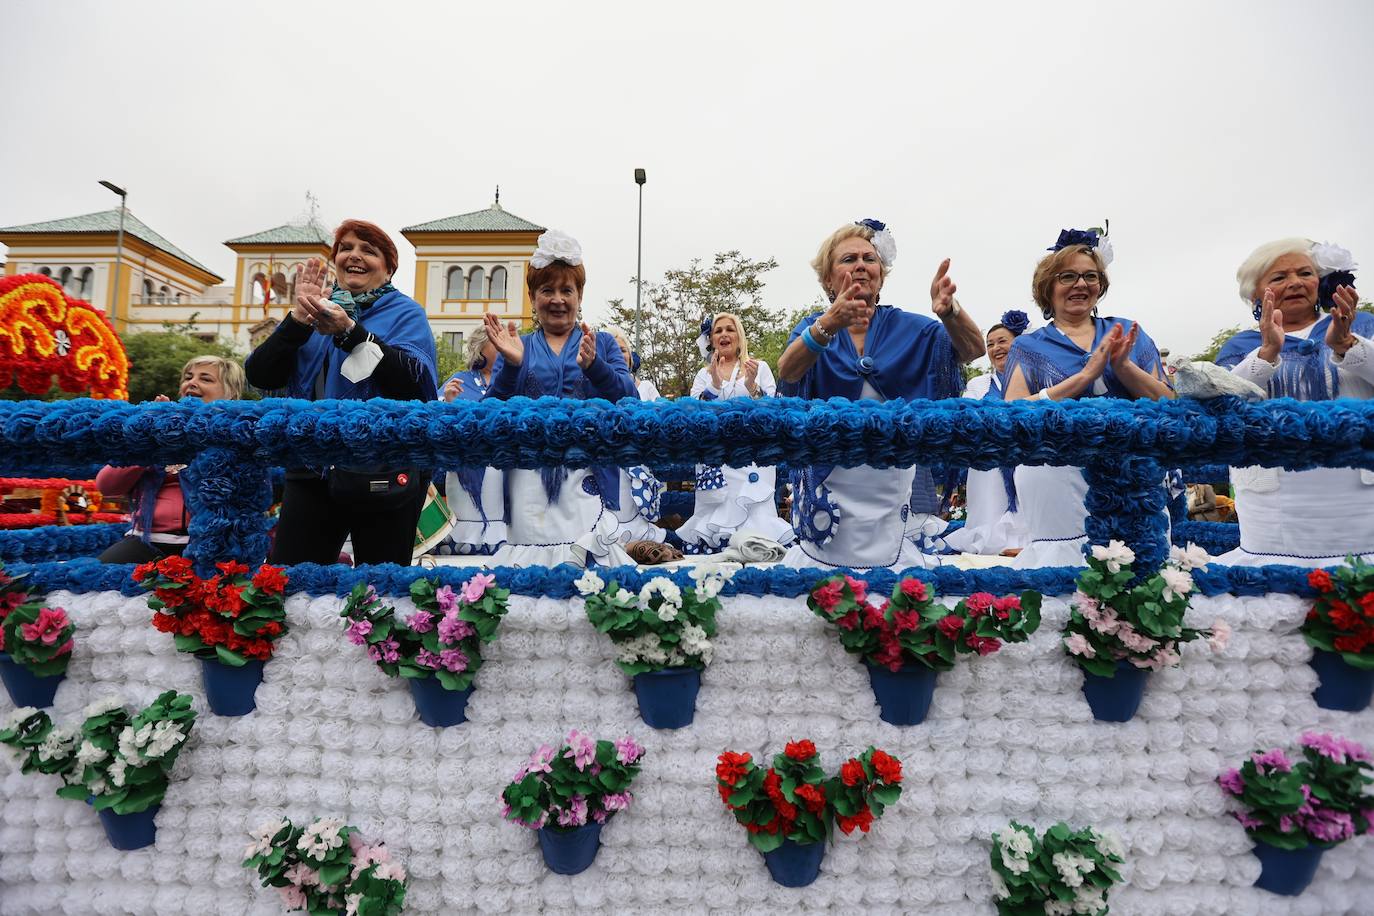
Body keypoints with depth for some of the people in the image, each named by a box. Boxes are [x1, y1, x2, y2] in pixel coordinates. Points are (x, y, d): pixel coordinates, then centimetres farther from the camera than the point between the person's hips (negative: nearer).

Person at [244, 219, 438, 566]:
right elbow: (260, 376, 3)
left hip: (384, 475, -4)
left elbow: (416, 382, -16)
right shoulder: (318, 311, 14)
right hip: (312, 472, 4)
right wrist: (299, 318, -10)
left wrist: (349, 331, -24)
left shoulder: (405, 313, 2)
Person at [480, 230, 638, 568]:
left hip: (589, 473, 0)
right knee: (530, 562, -3)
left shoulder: (603, 344, 14)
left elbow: (629, 399, -1)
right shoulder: (516, 348, 16)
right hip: (529, 473, 1)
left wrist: (594, 365, -18)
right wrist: (511, 365, -10)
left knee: (585, 551, -9)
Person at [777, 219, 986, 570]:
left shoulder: (908, 328, 3)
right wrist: (829, 324, -41)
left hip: (893, 483, 1)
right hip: (830, 482, -1)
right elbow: (787, 371, -22)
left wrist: (949, 311, -35)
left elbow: (972, 349, -12)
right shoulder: (813, 327, 0)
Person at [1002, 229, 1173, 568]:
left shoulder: (1128, 333, 13)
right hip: (1058, 477, -2)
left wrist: (1123, 365, -10)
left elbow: (1168, 406, 6)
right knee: (1065, 560, -5)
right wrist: (1086, 374, -13)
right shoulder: (1029, 346, 7)